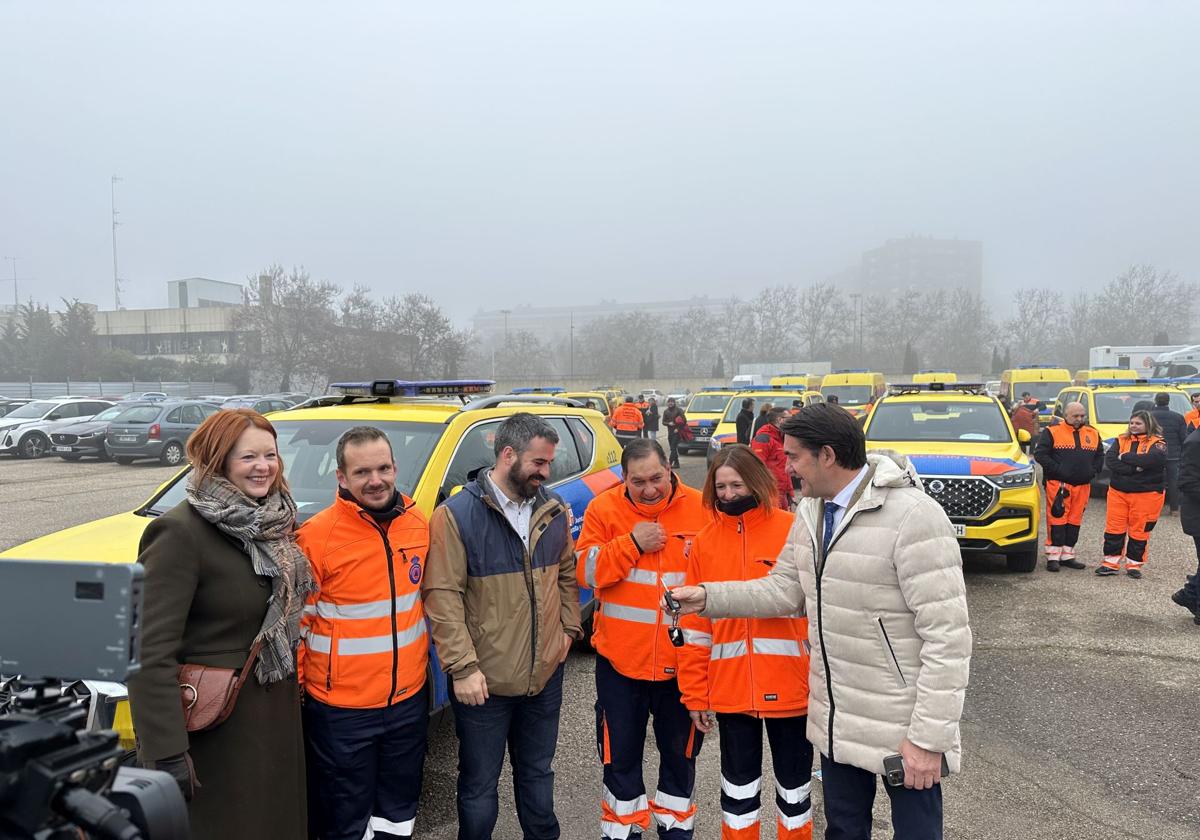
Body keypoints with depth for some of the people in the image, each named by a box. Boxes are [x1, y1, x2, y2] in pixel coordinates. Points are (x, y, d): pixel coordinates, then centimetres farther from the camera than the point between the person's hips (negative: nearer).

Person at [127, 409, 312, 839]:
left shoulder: (275, 522, 3)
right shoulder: (181, 532, -20)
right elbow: (151, 653, -22)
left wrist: (297, 686, 13)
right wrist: (166, 753, -23)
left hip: (278, 712, 7)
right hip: (215, 726, -7)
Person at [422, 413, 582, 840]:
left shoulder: (554, 510, 3)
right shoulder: (456, 515, -14)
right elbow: (442, 596, -16)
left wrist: (568, 628, 6)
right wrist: (463, 666, -18)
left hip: (546, 675, 5)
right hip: (484, 681, -4)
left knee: (538, 772, 23)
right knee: (480, 784, 13)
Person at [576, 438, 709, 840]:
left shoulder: (700, 509, -8)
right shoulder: (604, 509, -7)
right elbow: (585, 572, -10)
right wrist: (631, 543, -21)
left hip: (682, 660, 1)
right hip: (620, 658, 0)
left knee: (680, 750, 20)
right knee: (621, 752, 14)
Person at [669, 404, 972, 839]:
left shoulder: (914, 517, -23)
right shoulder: (811, 512, 3)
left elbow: (948, 637, -23)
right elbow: (785, 587, 11)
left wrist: (929, 737, -22)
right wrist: (708, 597, 2)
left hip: (903, 729, -7)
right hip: (837, 721, 7)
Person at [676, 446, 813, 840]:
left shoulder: (793, 531, -6)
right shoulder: (705, 541, 2)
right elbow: (695, 626, 4)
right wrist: (695, 694, 2)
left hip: (789, 687, -2)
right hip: (730, 689, 2)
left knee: (794, 785, 15)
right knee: (738, 788, 16)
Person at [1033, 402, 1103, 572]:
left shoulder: (1093, 434, 14)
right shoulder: (1052, 432, -3)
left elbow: (1100, 455, 21)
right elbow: (1040, 454, -8)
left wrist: (1093, 471, 5)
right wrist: (1057, 470, -14)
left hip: (1083, 485, 5)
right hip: (1058, 484, -5)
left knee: (1075, 520, 9)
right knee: (1057, 519, -6)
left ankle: (1067, 555, 18)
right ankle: (1053, 556, -2)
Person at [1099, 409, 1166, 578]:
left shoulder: (1157, 443, -2)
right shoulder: (1121, 440, 7)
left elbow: (1155, 459, -24)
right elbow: (1110, 460, -8)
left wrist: (1125, 457, -15)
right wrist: (1133, 468, -20)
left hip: (1145, 494, -3)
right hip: (1118, 493, 3)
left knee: (1139, 530, 4)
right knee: (1114, 527, 4)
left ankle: (1134, 564, 19)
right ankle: (1111, 563, 13)